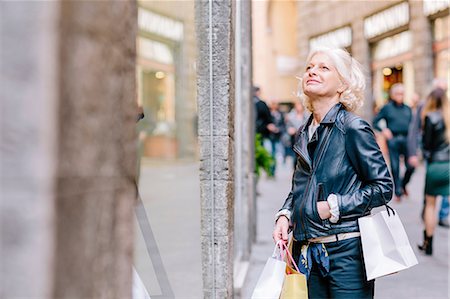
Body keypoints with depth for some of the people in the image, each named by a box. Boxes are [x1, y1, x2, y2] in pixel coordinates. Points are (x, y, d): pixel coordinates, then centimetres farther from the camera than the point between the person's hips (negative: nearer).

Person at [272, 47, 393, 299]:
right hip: (307, 253, 6)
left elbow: (383, 187, -9)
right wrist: (285, 215, 4)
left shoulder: (354, 129, -9)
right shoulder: (304, 133, 11)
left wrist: (333, 206, -14)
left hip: (346, 251, -6)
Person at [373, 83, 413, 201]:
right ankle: (398, 192, 8)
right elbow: (375, 122, 5)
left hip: (406, 140, 3)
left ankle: (403, 185, 23)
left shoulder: (407, 109, 15)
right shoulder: (387, 108, 5)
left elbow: (411, 125, 19)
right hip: (393, 140, -3)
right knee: (395, 167, -2)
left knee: (411, 166, -4)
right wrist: (383, 130, -11)